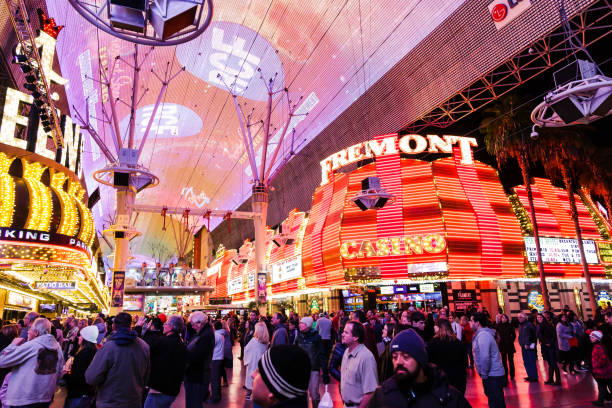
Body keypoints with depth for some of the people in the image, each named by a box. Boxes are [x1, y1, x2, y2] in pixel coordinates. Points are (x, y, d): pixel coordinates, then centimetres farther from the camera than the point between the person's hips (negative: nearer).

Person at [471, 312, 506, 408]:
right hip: (494, 375, 10)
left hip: (492, 376, -10)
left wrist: (484, 374, -18)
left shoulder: (483, 335, -21)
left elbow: (485, 357, -29)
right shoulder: (480, 334, 11)